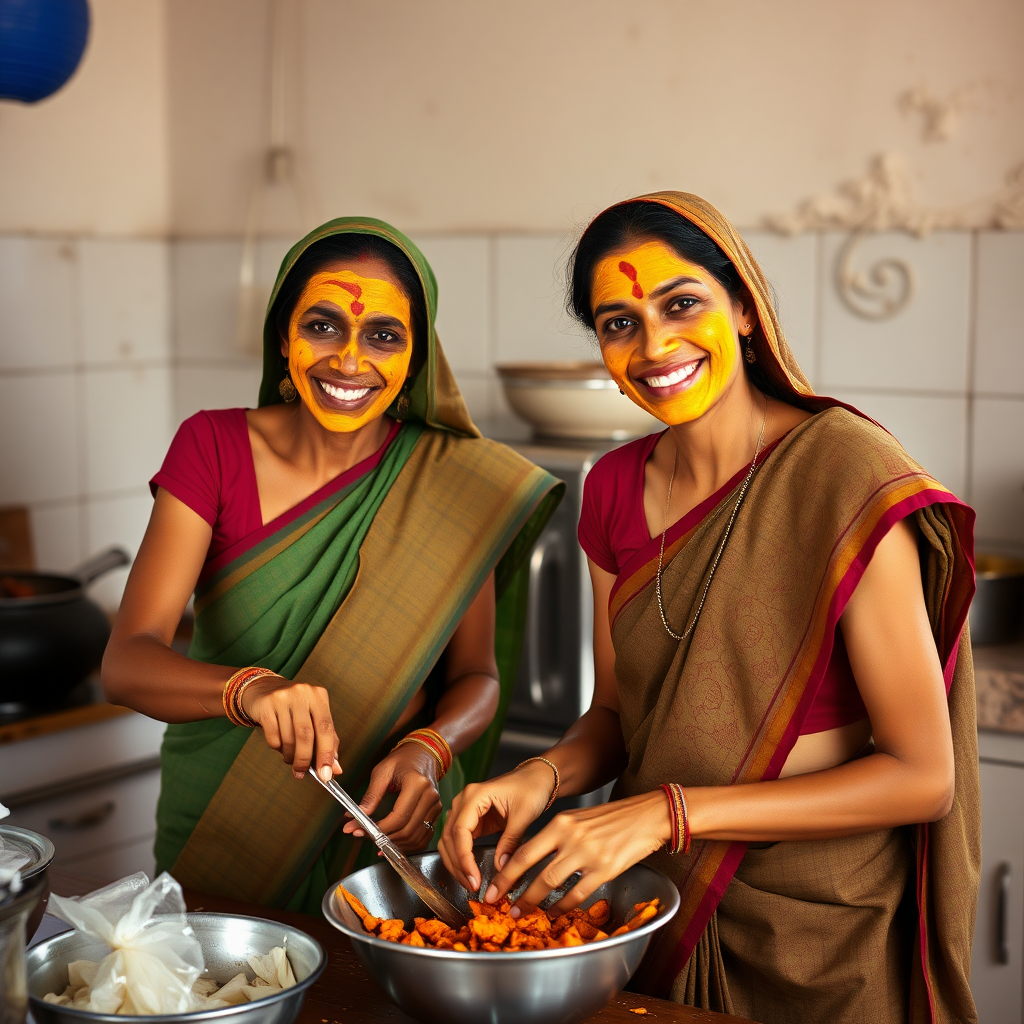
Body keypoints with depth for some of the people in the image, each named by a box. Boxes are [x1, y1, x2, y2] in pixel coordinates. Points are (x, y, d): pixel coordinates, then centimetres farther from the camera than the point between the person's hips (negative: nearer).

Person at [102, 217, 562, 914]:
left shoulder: (454, 479, -6)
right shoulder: (214, 447, -7)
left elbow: (476, 676, 0)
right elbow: (128, 664, -16)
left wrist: (427, 750, -22)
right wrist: (250, 688, -36)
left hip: (387, 829, 0)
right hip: (216, 826, 0)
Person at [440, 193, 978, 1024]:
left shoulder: (852, 475, -20)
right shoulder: (616, 488, -1)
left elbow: (922, 777, -20)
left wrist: (668, 813, -25)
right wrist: (542, 777, -14)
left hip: (821, 933, -5)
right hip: (660, 911, 6)